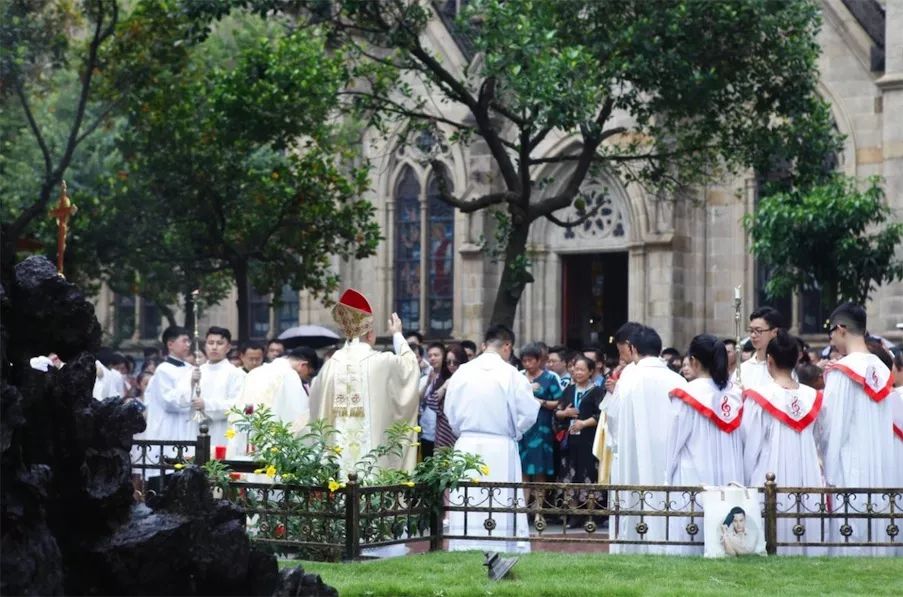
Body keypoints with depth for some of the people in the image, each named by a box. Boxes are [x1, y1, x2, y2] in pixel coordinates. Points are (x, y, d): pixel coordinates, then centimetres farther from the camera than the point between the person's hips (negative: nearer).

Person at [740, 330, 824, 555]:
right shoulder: (813, 397, 3)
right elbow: (818, 444, 10)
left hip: (771, 479, -3)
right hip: (807, 479, 3)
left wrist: (749, 483, 3)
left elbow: (751, 445, -6)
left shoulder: (759, 396, -8)